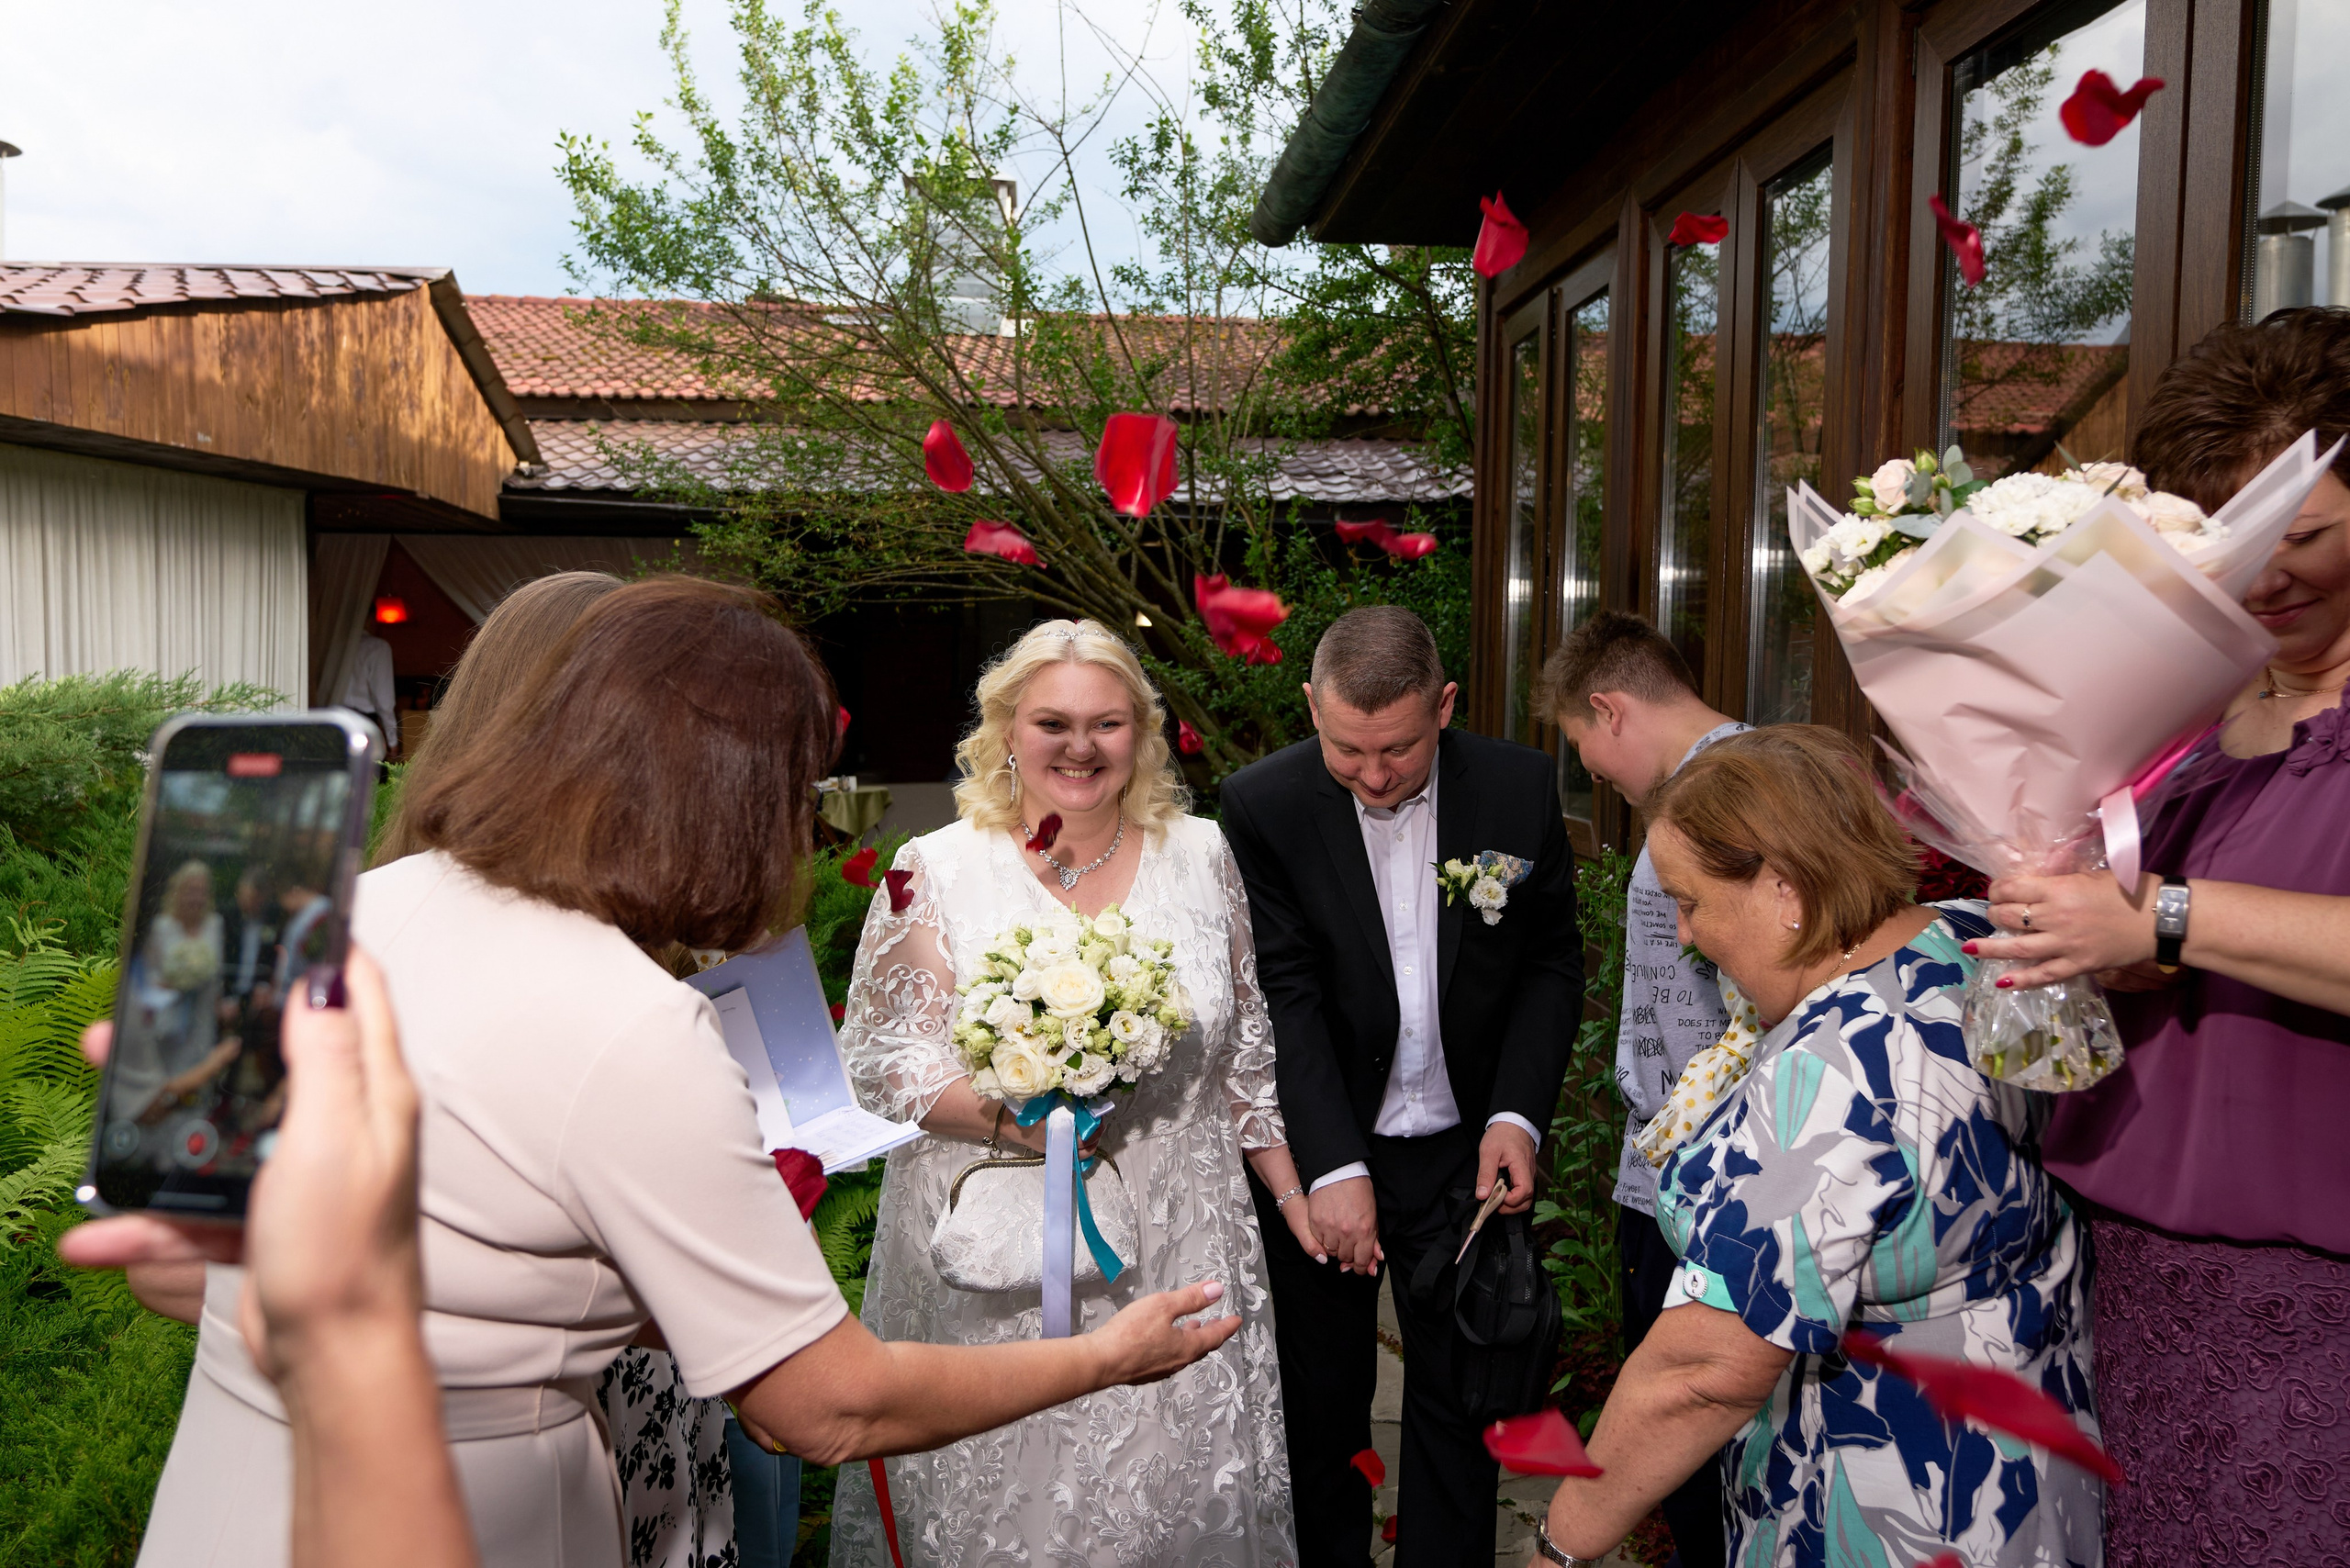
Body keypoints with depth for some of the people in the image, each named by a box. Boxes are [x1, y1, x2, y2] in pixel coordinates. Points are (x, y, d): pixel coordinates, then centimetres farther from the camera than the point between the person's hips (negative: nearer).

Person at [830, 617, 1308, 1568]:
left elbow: (1247, 1050, 11)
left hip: (1177, 1258, 2)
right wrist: (1006, 1115, -21)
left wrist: (1296, 1195, 11)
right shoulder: (935, 872, -5)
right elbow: (877, 1060, -5)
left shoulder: (1202, 857, 4)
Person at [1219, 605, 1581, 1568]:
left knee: (1459, 1397, 14)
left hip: (1467, 1152, 1)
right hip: (1324, 1155, -1)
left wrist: (1518, 1113, -10)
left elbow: (1553, 963, 1)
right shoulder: (1262, 805, -14)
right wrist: (1333, 1168, -22)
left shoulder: (1519, 787, -8)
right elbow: (1285, 999, -16)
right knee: (1321, 1403, 16)